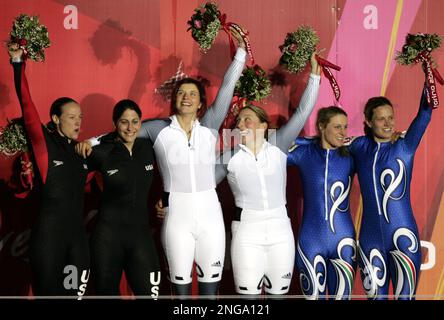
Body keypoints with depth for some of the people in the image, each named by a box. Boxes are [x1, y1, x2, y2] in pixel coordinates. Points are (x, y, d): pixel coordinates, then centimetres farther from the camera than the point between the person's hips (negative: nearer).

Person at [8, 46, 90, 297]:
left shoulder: (80, 150, 11)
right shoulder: (43, 142, -4)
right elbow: (27, 105, -13)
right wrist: (18, 63, -16)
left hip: (77, 231, 5)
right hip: (49, 232, -5)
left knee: (75, 291, 7)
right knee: (48, 291, 3)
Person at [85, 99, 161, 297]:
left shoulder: (148, 149, 3)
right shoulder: (102, 153, -7)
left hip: (141, 233, 2)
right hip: (108, 235, -2)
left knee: (149, 294, -2)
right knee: (107, 293, 10)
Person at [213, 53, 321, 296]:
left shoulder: (278, 147, 2)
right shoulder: (229, 156, 2)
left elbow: (302, 113, -2)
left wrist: (314, 75, -5)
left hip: (280, 230, 1)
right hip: (246, 232, -1)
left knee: (278, 292, 10)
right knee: (248, 293, -1)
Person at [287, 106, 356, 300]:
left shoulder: (350, 157, 4)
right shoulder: (304, 153, 1)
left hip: (343, 240, 1)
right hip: (310, 240, -1)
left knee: (342, 295, 5)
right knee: (313, 294, 8)